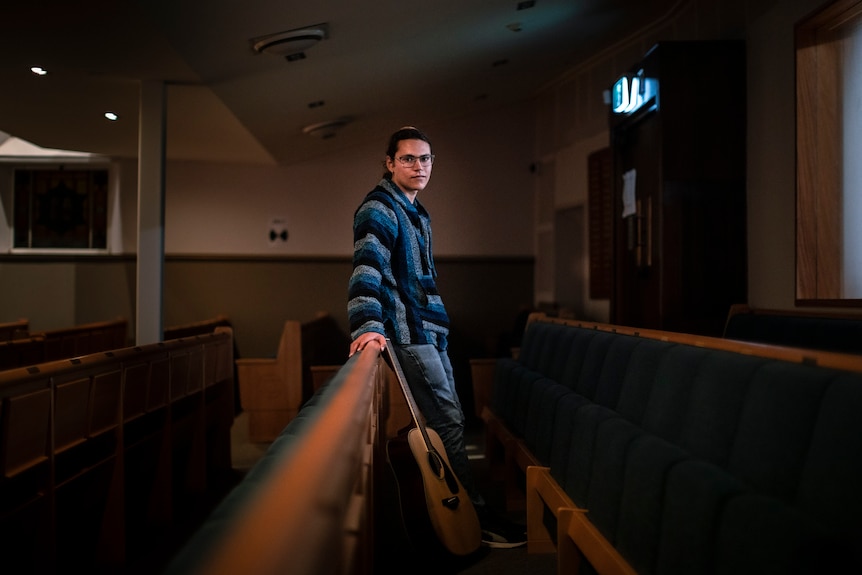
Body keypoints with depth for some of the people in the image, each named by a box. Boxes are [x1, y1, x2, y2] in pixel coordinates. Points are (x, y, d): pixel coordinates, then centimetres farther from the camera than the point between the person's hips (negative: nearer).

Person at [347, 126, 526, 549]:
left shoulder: (415, 213, 19)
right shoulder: (379, 210, -12)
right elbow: (367, 268, -27)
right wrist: (368, 325, -40)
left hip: (429, 332, 10)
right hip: (410, 335, -10)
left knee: (447, 422, 15)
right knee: (449, 425, -6)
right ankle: (478, 518, 3)